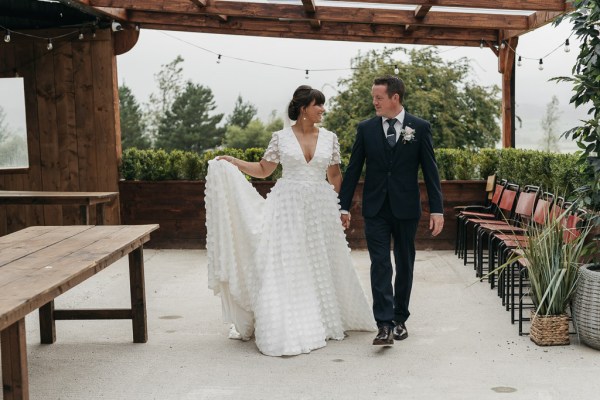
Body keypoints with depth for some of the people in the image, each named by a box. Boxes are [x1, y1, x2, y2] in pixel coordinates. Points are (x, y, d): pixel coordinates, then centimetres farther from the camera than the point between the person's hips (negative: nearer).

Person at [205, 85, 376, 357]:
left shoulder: (329, 138, 5)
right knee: (285, 266, -4)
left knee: (321, 266, 9)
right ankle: (286, 327, 4)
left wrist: (342, 207, 7)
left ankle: (324, 320, 26)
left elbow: (335, 175, 11)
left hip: (321, 208, 2)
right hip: (288, 207, -2)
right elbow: (263, 170, 7)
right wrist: (233, 162, -4)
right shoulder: (281, 137, 0)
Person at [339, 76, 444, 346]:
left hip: (406, 209, 0)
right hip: (375, 209, 0)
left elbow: (430, 170, -1)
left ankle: (400, 319, 24)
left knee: (404, 265, 10)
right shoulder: (366, 128, 3)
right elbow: (353, 169, 6)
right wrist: (344, 206, 3)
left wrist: (436, 209, -6)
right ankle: (384, 325, -11)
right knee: (380, 265, -8)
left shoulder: (420, 128, -1)